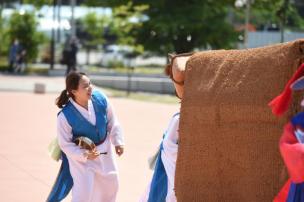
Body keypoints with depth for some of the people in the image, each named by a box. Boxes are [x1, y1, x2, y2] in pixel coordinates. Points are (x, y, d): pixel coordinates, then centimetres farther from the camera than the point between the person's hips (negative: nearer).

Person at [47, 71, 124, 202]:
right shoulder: (65, 116, -31)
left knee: (110, 184, 22)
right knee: (83, 191, -12)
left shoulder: (100, 99, -20)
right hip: (80, 154, -5)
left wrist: (117, 141, -4)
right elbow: (65, 144, -20)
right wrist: (84, 155, -31)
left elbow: (112, 122, -3)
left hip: (104, 149, 5)